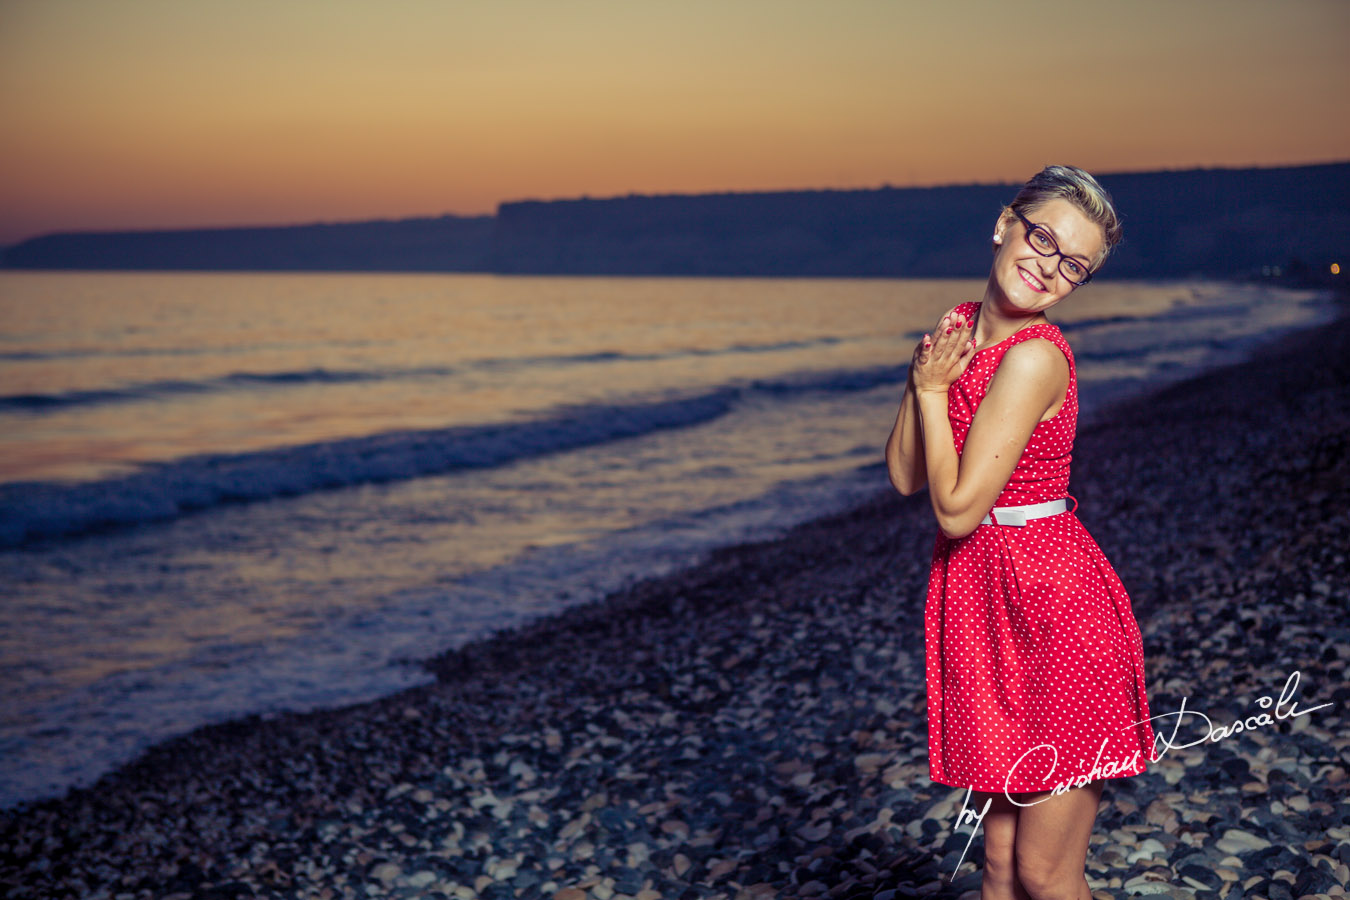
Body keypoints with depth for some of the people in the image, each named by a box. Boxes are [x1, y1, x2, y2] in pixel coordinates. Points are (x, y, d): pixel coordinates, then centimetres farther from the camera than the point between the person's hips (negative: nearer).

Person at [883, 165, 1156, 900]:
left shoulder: (1036, 356, -18)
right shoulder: (961, 328, 7)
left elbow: (957, 509, -19)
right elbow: (904, 476, 5)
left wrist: (933, 388, -10)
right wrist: (922, 379, -6)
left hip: (1053, 606, -7)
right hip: (981, 601, 7)